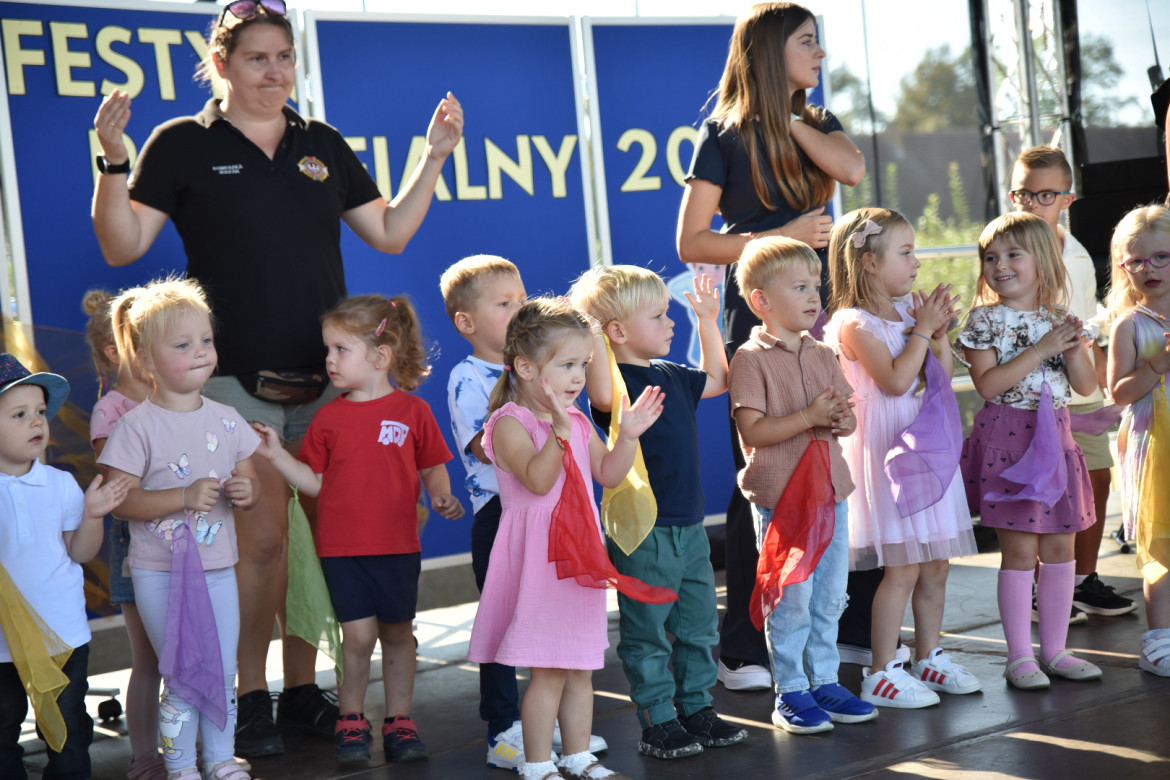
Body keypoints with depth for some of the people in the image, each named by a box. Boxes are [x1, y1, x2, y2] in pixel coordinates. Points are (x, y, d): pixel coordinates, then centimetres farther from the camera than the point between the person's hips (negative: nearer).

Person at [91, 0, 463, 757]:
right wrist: (113, 161, -16)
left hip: (324, 376, 4)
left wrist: (434, 157, 9)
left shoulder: (323, 146, 13)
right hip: (237, 381, -4)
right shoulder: (183, 145, 1)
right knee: (262, 538, -7)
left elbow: (389, 233, 15)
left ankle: (303, 692, 19)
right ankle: (252, 700, 7)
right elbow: (123, 246, -4)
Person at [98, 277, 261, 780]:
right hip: (160, 572, -4)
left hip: (218, 566, 5)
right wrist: (185, 497, -25)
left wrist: (245, 491, -11)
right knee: (183, 675, 1)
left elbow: (248, 485, 13)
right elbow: (120, 500, -15)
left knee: (224, 673, 10)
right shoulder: (138, 425, -11)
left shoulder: (226, 419, 4)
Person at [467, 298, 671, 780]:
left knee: (580, 667, 14)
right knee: (549, 671, -4)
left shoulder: (579, 423, 12)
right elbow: (537, 479, -27)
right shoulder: (510, 423, -13)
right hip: (536, 558, -8)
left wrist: (628, 436, 0)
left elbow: (608, 474, 14)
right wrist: (559, 432, -39)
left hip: (580, 553, 8)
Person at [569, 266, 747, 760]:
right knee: (647, 634, 3)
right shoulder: (618, 380, -14)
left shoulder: (671, 375, 12)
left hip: (688, 525, 8)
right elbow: (604, 397, -38)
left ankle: (696, 709, 30)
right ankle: (657, 723, 13)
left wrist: (708, 320, 25)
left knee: (698, 626, 16)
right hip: (641, 534, -8)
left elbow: (716, 381, 30)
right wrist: (594, 337, -39)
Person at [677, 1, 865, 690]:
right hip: (757, 323, -5)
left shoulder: (817, 124, 15)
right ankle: (742, 650, 2)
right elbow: (691, 243, -8)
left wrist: (788, 120, -3)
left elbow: (852, 170, -8)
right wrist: (780, 237, -14)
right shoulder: (726, 135, -2)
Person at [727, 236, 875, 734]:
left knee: (829, 595, 12)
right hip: (781, 496, -7)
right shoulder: (751, 358, -10)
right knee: (791, 598, -3)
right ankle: (791, 692, 9)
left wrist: (842, 421, -7)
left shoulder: (822, 355, 12)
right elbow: (752, 431, -17)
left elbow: (846, 414, 16)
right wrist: (809, 417, -23)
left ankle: (824, 680, 25)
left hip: (830, 489, 7)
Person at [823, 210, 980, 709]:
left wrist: (940, 333, 1)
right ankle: (881, 674, 3)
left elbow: (942, 379, 15)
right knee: (903, 569, -7)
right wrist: (923, 330, -14)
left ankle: (928, 658, 26)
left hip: (927, 452, 8)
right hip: (888, 456, -8)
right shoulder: (855, 324, -12)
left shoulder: (908, 312, 12)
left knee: (936, 565, 13)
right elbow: (895, 380, -22)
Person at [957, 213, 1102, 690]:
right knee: (1020, 549, -4)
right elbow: (987, 384, -16)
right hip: (1007, 440, -5)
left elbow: (1087, 386, 7)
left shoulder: (1060, 320, 9)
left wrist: (1075, 350, -10)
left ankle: (1054, 649, 19)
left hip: (1055, 438, 5)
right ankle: (1019, 656, 4)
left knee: (1060, 546, 8)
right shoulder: (985, 320, -5)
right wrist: (1040, 350, -19)